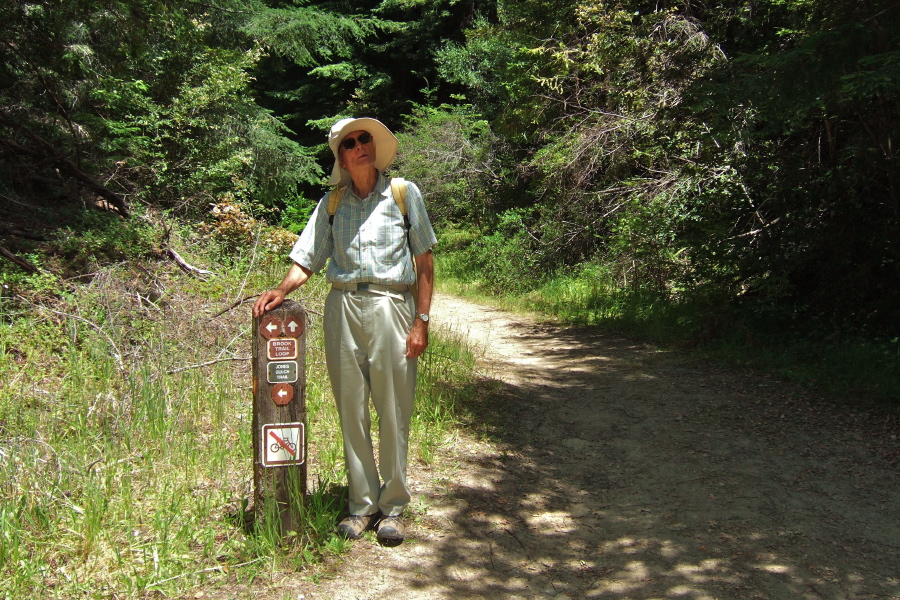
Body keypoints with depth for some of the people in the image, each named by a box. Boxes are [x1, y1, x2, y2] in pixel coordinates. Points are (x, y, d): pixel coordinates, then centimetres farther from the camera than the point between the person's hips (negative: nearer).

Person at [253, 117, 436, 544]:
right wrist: (281, 290, -12)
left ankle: (392, 507, 14)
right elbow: (306, 260, 8)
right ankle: (361, 505, 18)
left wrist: (422, 320, -4)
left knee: (393, 412, 1)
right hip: (343, 307, 3)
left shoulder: (404, 193, 5)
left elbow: (424, 261, 3)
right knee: (351, 411, 6)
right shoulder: (331, 203, 11)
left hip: (392, 306, -2)